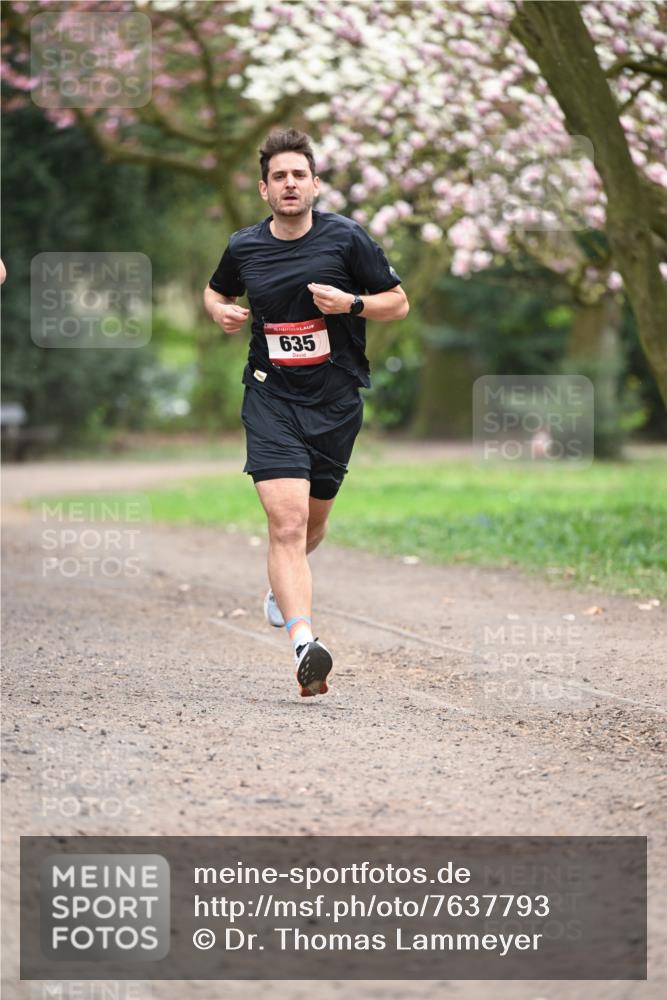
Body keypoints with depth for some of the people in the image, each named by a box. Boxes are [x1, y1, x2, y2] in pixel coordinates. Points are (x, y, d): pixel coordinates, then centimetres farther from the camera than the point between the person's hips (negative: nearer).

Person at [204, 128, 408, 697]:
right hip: (271, 397, -1)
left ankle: (281, 581, 52)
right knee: (286, 522, -19)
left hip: (336, 400, 1)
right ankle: (305, 645, -28)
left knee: (312, 524, 16)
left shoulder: (346, 238, -4)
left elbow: (399, 302, 1)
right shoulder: (244, 247, 2)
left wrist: (351, 303, -17)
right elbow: (217, 290, 24)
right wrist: (220, 310, 1)